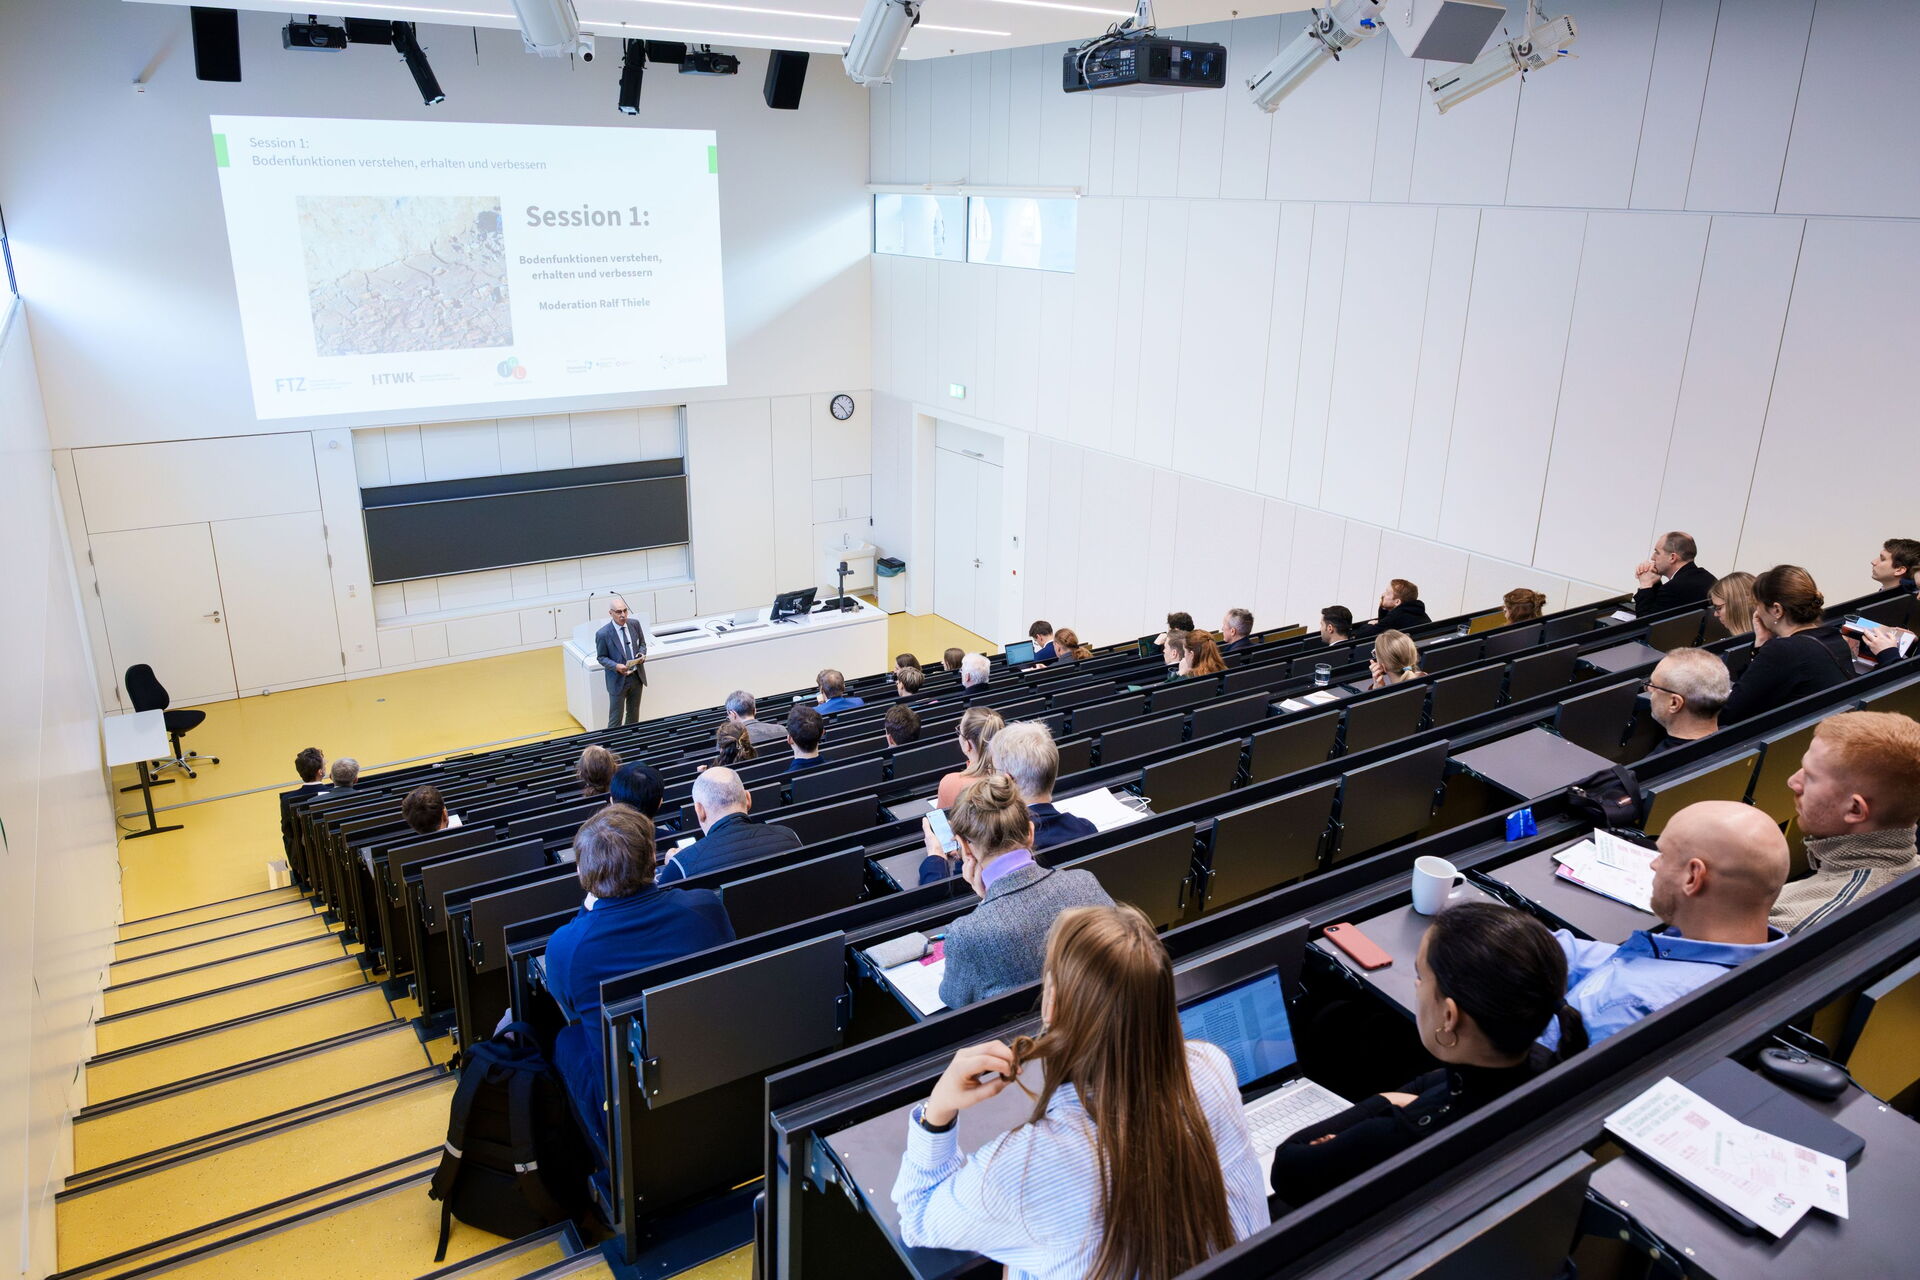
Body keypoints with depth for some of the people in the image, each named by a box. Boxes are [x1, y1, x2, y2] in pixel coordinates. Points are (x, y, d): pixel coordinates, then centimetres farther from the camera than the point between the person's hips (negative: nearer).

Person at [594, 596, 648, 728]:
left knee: (634, 714, 19)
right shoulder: (603, 634, -18)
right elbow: (601, 657, -7)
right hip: (618, 680, -5)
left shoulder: (634, 624, -5)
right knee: (616, 717, 2)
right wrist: (616, 666, -25)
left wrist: (642, 653, -11)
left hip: (637, 676, 5)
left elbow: (642, 643, 11)